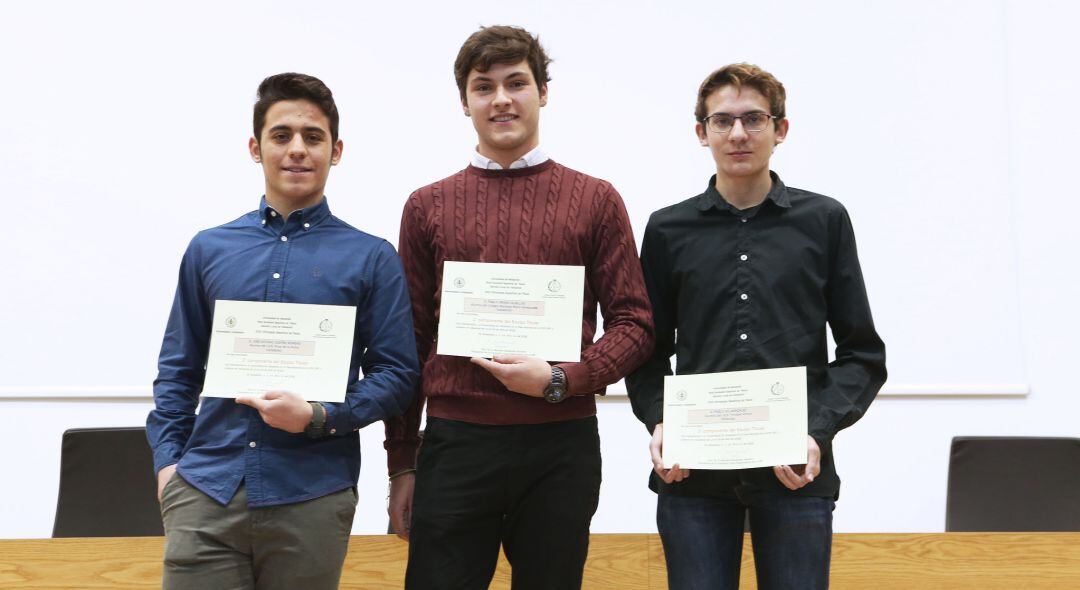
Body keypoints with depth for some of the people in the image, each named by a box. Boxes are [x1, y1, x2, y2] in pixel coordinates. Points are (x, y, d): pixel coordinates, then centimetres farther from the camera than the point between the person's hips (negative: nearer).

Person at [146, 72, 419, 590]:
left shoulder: (372, 258, 2)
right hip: (205, 491, 2)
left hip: (313, 496, -1)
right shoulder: (209, 249, 10)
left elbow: (397, 375, 1)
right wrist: (167, 460, 4)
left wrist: (319, 417, -13)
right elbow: (178, 369, 14)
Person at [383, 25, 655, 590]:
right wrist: (401, 463, 8)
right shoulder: (428, 206, 9)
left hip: (561, 449, 0)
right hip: (455, 445, 1)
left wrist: (559, 379, -14)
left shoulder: (596, 200, 6)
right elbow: (411, 342, 9)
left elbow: (632, 325, 3)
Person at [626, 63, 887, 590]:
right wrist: (659, 422, -7)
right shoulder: (669, 230, 9)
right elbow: (649, 352, 12)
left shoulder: (824, 221, 7)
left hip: (796, 472, 0)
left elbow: (862, 354, 6)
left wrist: (818, 431, -8)